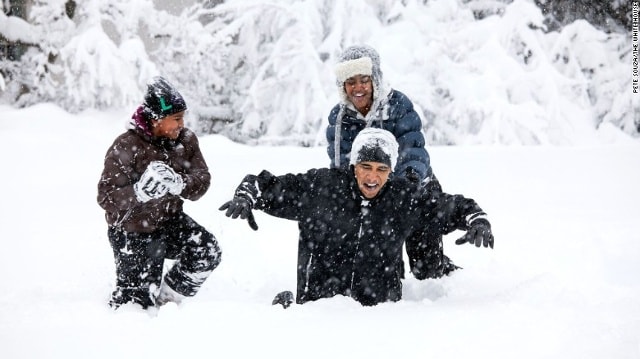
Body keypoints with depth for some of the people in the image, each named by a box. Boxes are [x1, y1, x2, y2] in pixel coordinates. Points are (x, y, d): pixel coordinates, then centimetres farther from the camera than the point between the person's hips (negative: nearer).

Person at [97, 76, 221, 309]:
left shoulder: (185, 140, -7)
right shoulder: (125, 148, -23)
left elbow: (202, 179, -12)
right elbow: (107, 198, -26)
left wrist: (180, 184, -35)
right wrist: (140, 192, -45)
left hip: (170, 220, 5)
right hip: (133, 232, -5)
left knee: (208, 253, -15)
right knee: (139, 300, 1)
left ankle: (167, 299, 7)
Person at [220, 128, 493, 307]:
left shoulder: (404, 197, 1)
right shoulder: (319, 187, -5)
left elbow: (452, 207, 11)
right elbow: (267, 186, 3)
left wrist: (477, 220, -7)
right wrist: (245, 197, -16)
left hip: (379, 308, 3)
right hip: (318, 304, -2)